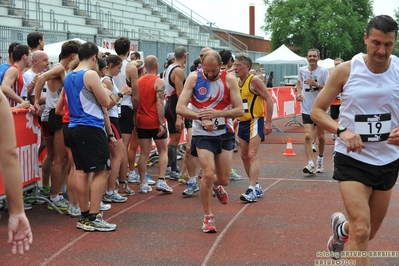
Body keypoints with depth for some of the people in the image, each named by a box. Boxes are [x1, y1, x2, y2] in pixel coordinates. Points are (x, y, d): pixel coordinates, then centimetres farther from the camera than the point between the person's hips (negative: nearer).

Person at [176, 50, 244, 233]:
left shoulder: (229, 79, -7)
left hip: (225, 132, 2)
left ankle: (216, 186, 47)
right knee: (208, 173, -17)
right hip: (203, 134, -2)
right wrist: (202, 118, -28)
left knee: (224, 180, 7)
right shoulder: (194, 78, -10)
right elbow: (180, 108, -15)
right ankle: (208, 217, 3)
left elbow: (240, 110, -9)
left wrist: (217, 113, -24)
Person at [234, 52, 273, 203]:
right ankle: (257, 186, 24)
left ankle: (252, 191, -19)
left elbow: (269, 99, -14)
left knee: (252, 155, -16)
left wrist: (268, 122, -17)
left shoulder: (254, 80, -13)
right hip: (242, 123, 8)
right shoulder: (236, 82, 9)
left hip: (255, 122, -8)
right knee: (244, 156, 11)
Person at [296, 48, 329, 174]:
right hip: (306, 109, 1)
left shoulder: (323, 71, -8)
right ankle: (310, 164, -15)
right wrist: (299, 92, 4)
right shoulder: (302, 70, 2)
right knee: (308, 136, -13)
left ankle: (320, 161, 32)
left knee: (321, 137, 11)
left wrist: (316, 84, -23)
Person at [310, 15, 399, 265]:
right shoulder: (346, 70, -11)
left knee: (368, 233, 18)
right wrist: (342, 130, -23)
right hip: (353, 159, -3)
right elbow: (317, 111, -5)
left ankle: (341, 228, 51)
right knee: (361, 230, -18)